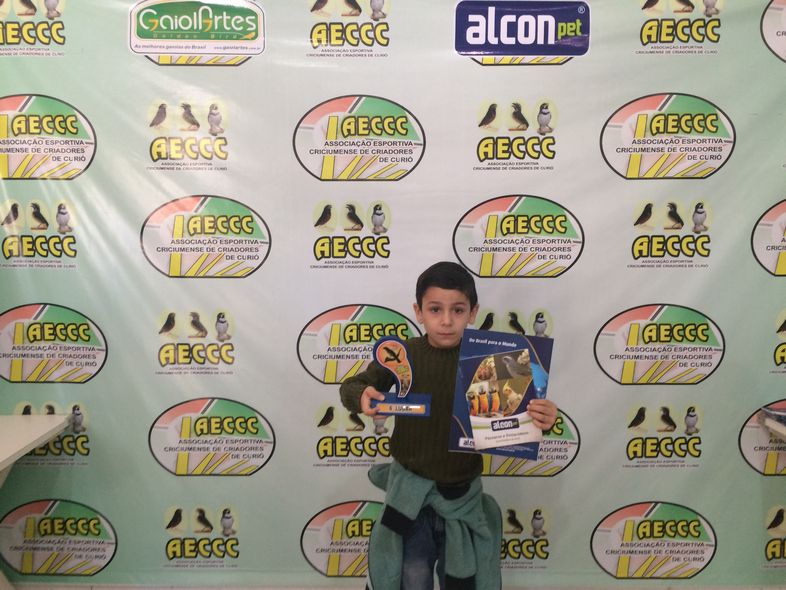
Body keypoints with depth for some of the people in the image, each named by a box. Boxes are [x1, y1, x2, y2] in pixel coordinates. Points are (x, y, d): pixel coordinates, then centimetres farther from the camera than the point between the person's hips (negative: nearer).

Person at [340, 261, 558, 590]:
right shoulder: (403, 354, -11)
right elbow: (351, 387, -5)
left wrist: (541, 421, -32)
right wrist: (362, 397, -28)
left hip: (461, 489, 1)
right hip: (410, 486, 0)